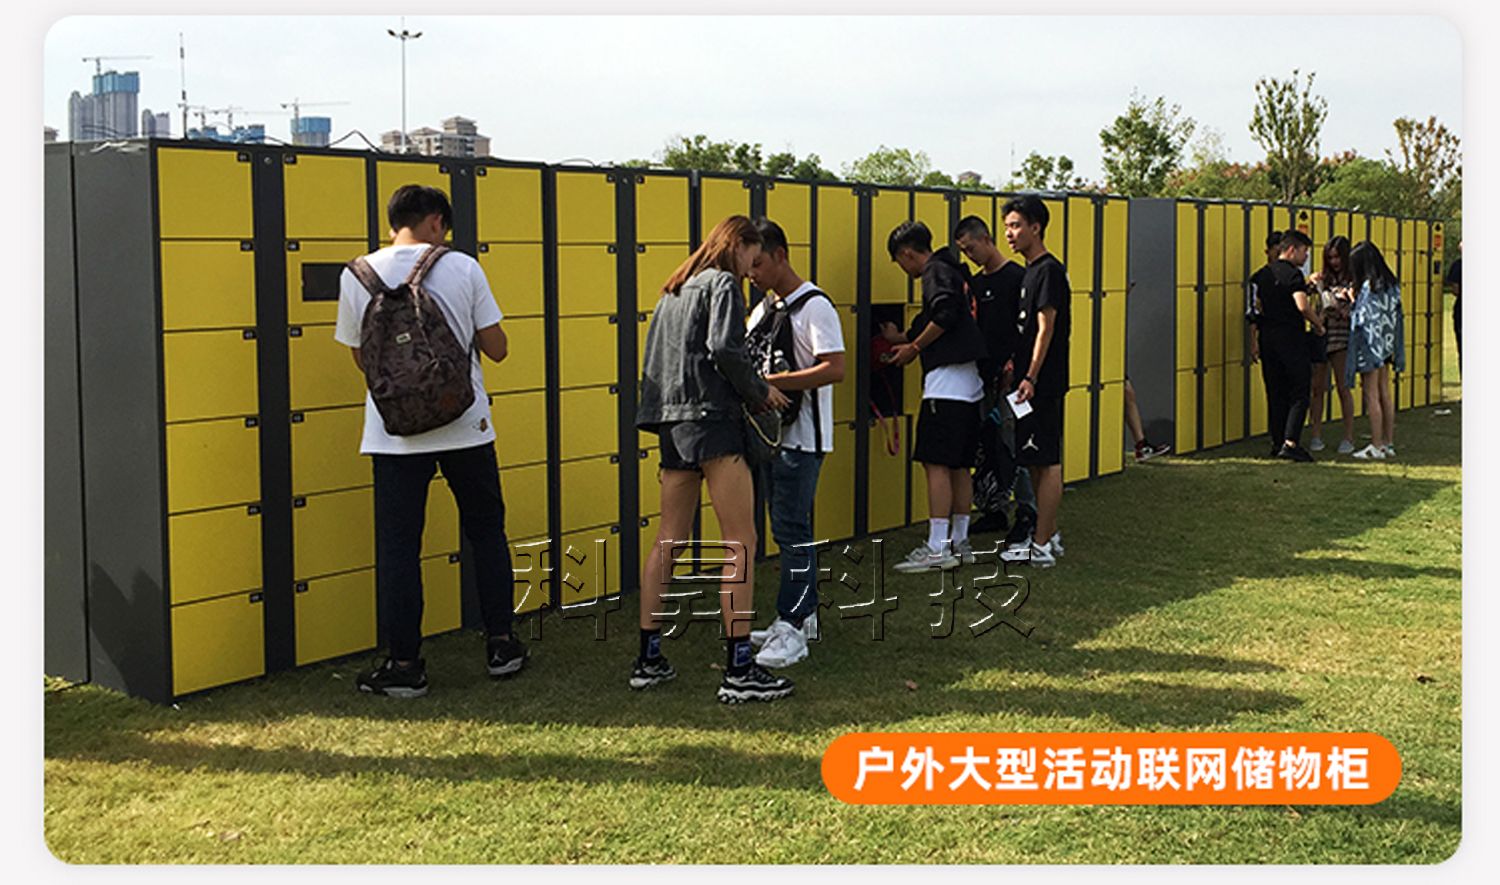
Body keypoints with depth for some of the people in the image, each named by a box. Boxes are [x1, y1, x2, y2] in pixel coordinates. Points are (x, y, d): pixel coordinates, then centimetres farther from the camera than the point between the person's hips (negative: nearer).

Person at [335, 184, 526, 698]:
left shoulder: (358, 276, 0)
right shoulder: (462, 269, -3)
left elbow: (362, 358, 10)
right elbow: (496, 349, 0)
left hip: (395, 433, 0)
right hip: (465, 425, 0)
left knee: (398, 546, 5)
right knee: (486, 532, 16)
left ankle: (404, 665, 7)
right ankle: (501, 645, 21)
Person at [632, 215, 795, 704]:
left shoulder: (674, 290, 22)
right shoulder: (723, 284, -3)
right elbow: (724, 348, -19)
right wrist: (760, 391, -5)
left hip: (672, 424, 9)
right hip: (711, 421, -9)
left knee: (668, 540, 13)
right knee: (741, 542, -7)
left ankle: (648, 659, 17)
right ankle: (739, 672, -9)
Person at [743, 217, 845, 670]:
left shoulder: (814, 306, -12)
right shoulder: (762, 309, 15)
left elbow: (834, 369, -21)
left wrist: (769, 382, -25)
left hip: (802, 436, -9)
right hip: (771, 432, 9)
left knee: (792, 530, -8)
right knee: (788, 527, 14)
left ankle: (791, 627, -5)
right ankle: (805, 613, 23)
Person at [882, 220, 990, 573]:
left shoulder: (936, 272, -6)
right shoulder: (947, 272, 23)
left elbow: (945, 316, -21)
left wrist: (914, 348, -9)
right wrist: (902, 338, 41)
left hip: (948, 382, -10)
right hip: (968, 385, 10)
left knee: (936, 464, -10)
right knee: (960, 466, 12)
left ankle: (937, 549, -11)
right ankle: (959, 542, 18)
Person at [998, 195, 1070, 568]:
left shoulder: (1049, 271, -12)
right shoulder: (1031, 271, 17)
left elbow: (1045, 329, -18)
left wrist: (1031, 377, -22)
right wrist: (1015, 366, 18)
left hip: (1043, 384, -10)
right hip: (1031, 381, 10)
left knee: (1046, 463, -6)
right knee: (1039, 463, 14)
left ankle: (1041, 547, -3)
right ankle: (1049, 535, 22)